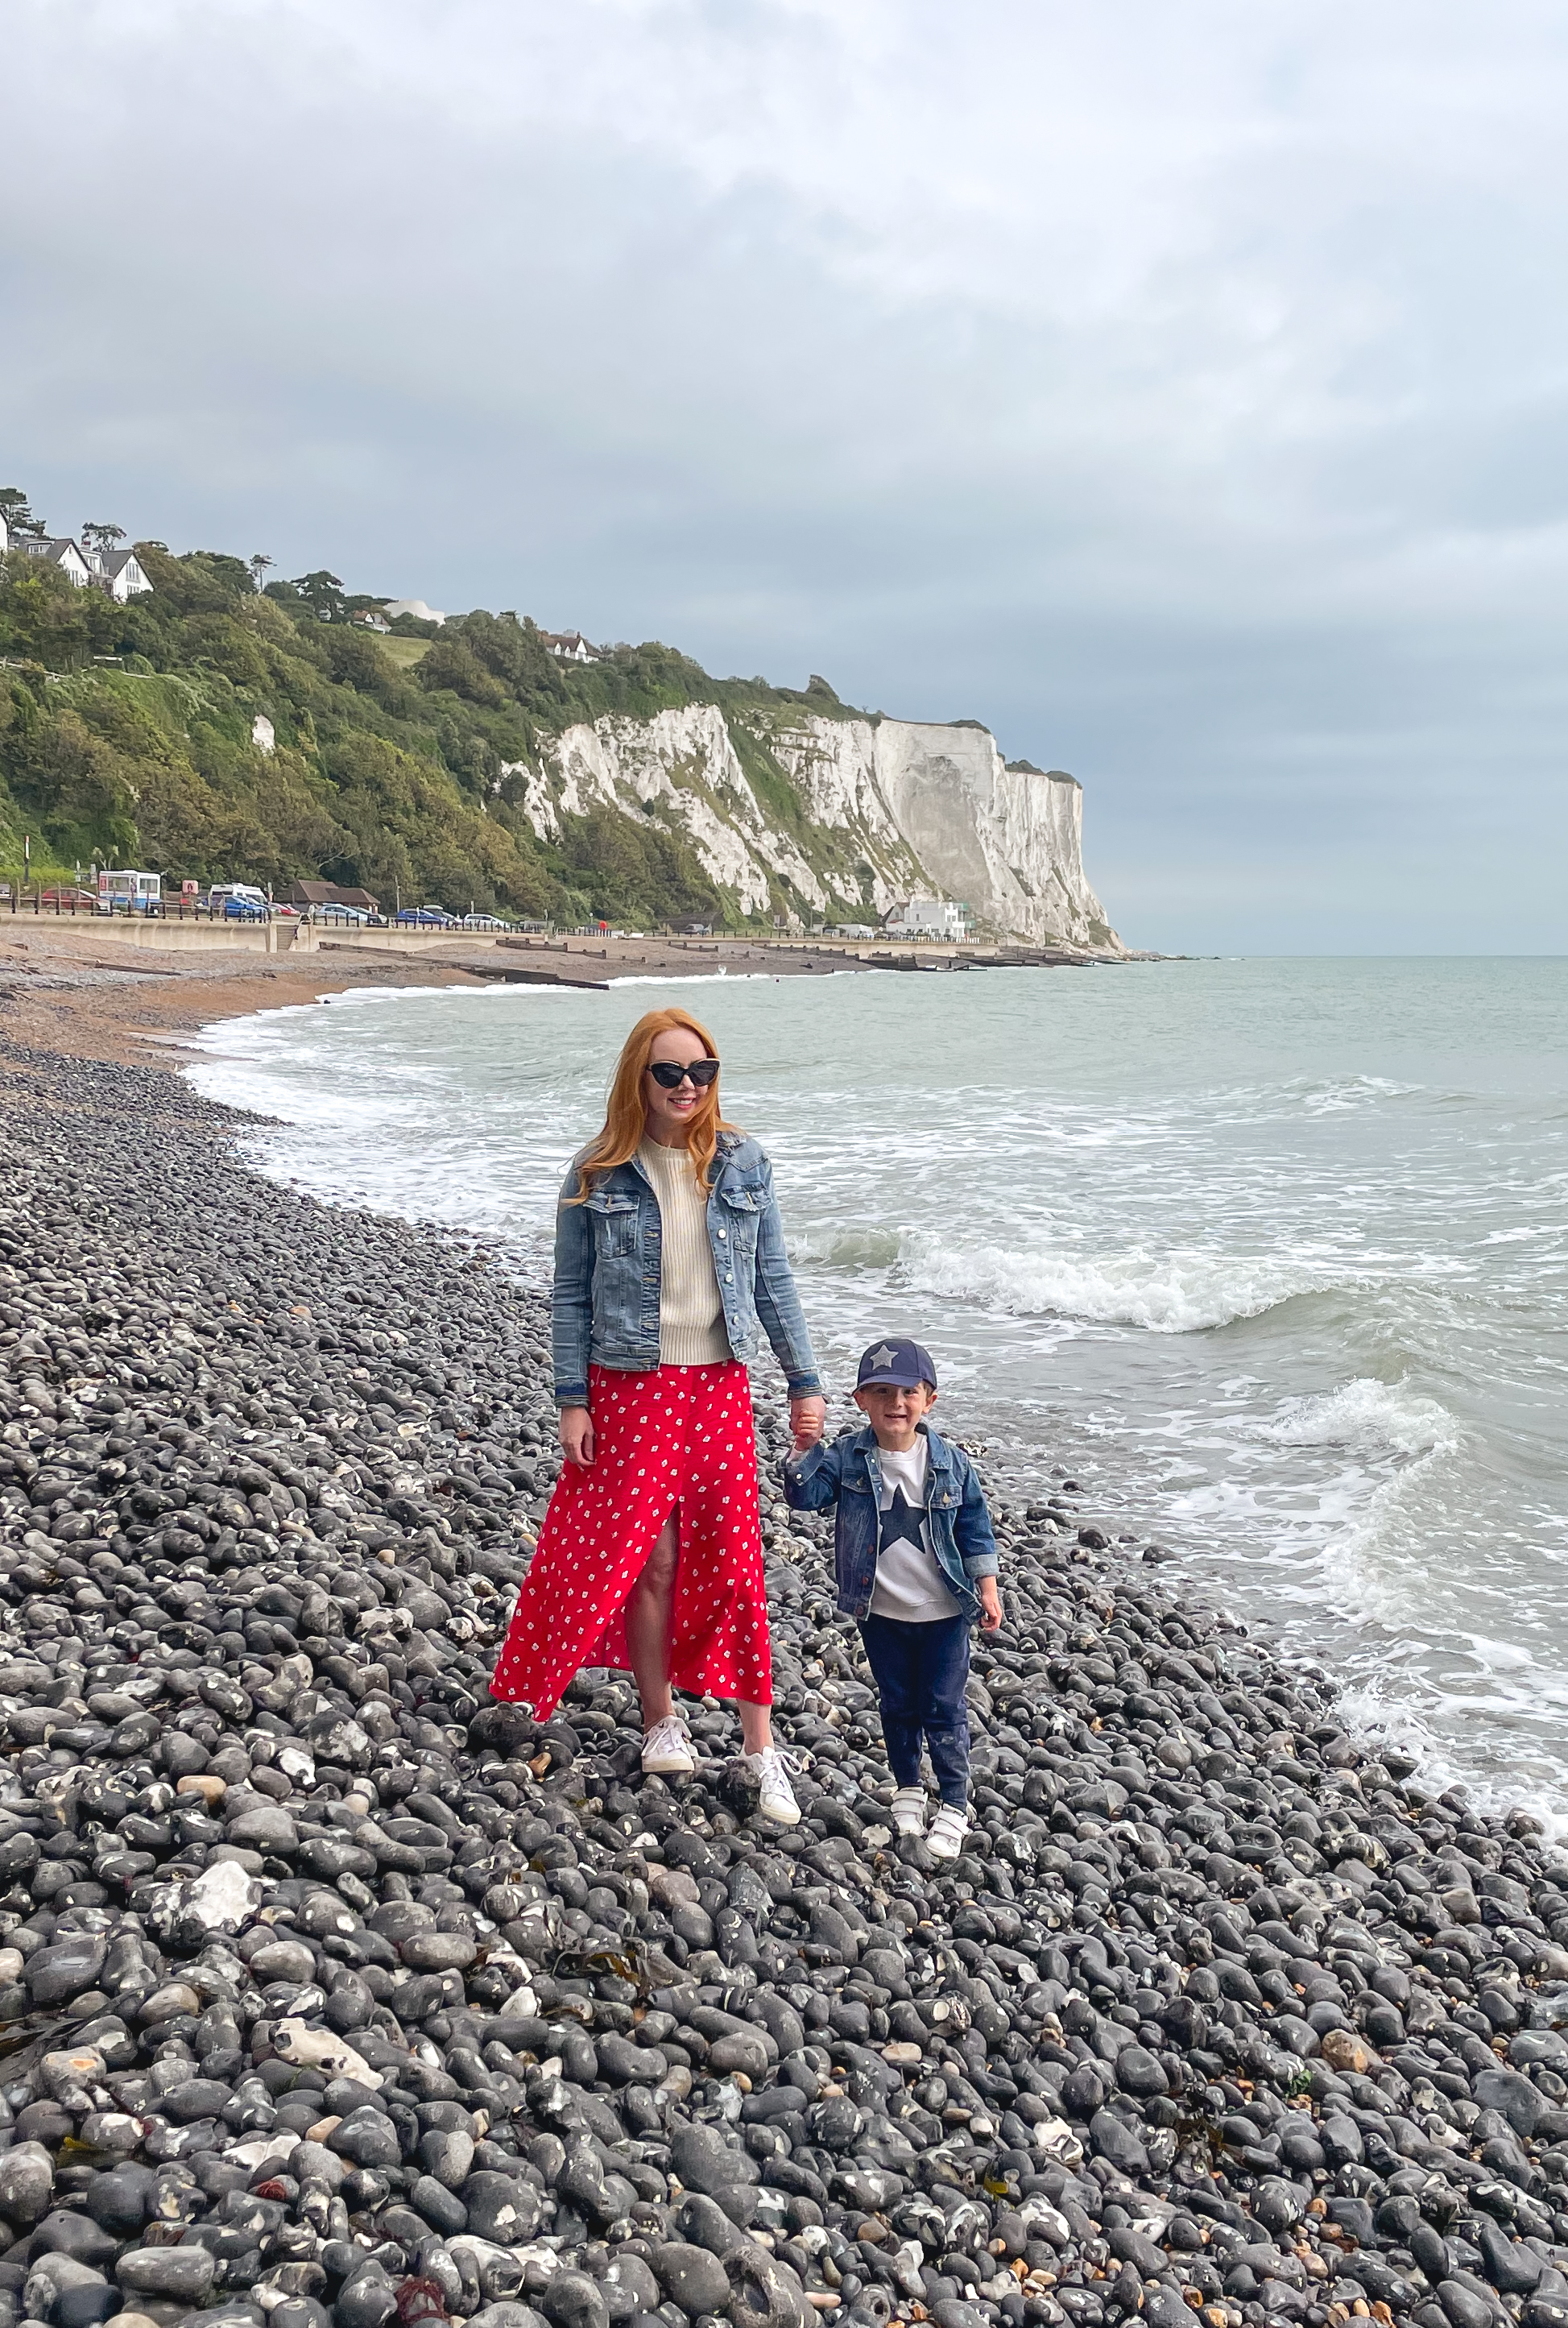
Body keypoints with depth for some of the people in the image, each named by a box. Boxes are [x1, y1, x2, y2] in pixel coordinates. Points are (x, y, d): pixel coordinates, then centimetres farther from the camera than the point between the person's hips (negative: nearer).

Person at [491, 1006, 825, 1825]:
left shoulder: (741, 1163, 2)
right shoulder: (599, 1174, -3)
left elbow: (772, 1280, 7)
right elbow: (571, 1294, 0)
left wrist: (804, 1383, 6)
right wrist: (571, 1401, -4)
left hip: (720, 1387, 1)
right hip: (629, 1388, -1)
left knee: (734, 1559, 2)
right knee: (646, 1558, 4)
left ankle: (759, 1741, 13)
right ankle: (660, 1720, 24)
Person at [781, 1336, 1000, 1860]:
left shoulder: (951, 1463, -8)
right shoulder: (848, 1457, -8)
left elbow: (975, 1529, 1)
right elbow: (805, 1494, -16)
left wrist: (987, 1589, 1)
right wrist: (804, 1446, -28)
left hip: (944, 1611, -1)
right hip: (880, 1610, 1)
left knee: (944, 1708, 4)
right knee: (898, 1705, 15)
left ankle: (955, 1806, 16)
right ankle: (907, 1789, 34)